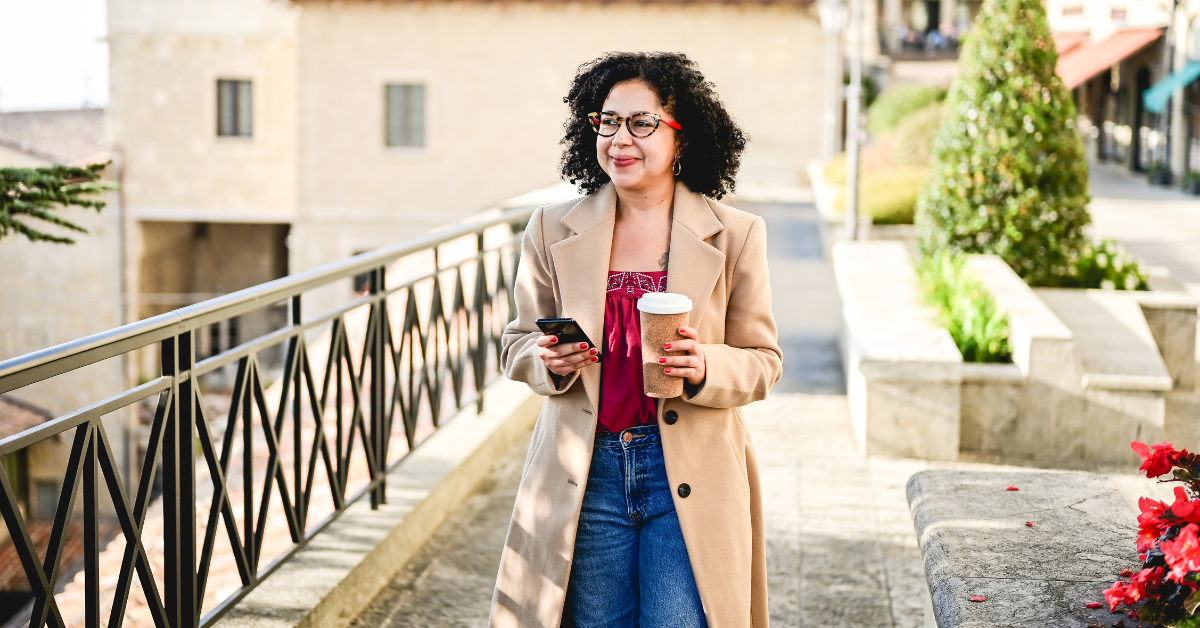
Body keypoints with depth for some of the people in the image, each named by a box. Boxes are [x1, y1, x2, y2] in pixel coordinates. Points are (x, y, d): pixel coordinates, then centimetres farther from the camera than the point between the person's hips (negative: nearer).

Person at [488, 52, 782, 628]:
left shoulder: (734, 235, -1)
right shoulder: (553, 230, 4)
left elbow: (764, 360, 3)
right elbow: (519, 343, 12)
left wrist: (705, 368, -18)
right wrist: (550, 361, -11)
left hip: (690, 479, -1)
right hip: (587, 474, 2)